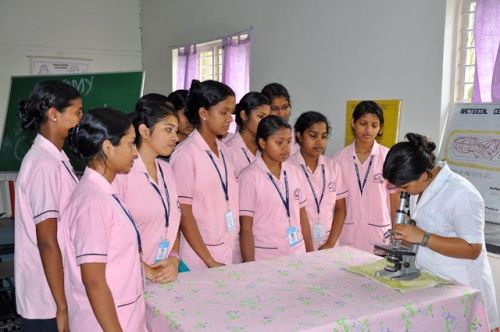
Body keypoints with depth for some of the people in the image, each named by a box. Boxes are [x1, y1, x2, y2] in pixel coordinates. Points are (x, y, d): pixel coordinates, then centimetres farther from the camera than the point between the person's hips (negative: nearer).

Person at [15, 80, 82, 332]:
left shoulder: (55, 158, 6)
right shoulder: (45, 165, -21)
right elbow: (47, 243, -22)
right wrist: (62, 308, -19)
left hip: (61, 289, 8)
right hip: (48, 301, -8)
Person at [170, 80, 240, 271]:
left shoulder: (223, 151, 8)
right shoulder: (186, 154, -12)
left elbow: (231, 204, 10)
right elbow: (184, 215, -12)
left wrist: (236, 246, 4)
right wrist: (210, 261, -12)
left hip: (232, 251, 6)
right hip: (200, 257, -6)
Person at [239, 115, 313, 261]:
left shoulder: (294, 171, 4)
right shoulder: (250, 176, -11)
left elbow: (303, 216, 8)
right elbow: (246, 229, -9)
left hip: (297, 255, 5)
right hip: (265, 259, -4)